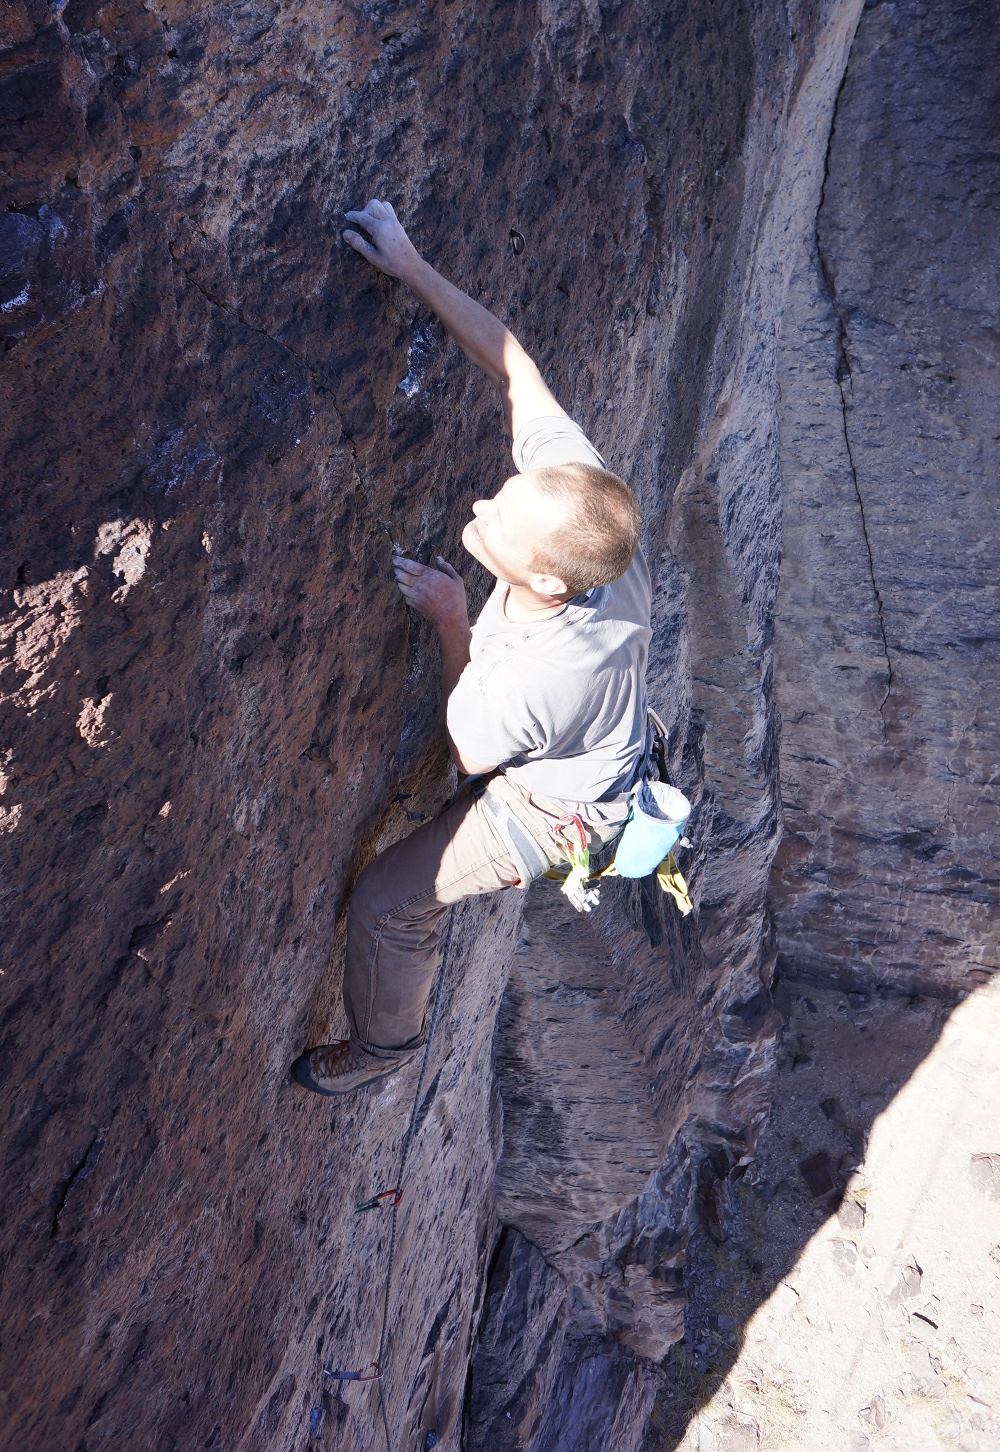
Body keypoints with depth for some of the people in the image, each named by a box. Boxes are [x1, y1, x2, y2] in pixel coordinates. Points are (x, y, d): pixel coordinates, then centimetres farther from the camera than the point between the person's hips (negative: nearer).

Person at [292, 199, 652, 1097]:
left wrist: (452, 621, -23)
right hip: (608, 745, 7)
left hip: (553, 809, -7)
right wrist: (412, 267, -26)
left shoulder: (528, 679, -46)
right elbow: (511, 363, -22)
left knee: (389, 898, 4)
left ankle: (385, 1040, 31)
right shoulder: (580, 490, -33)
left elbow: (471, 753, -22)